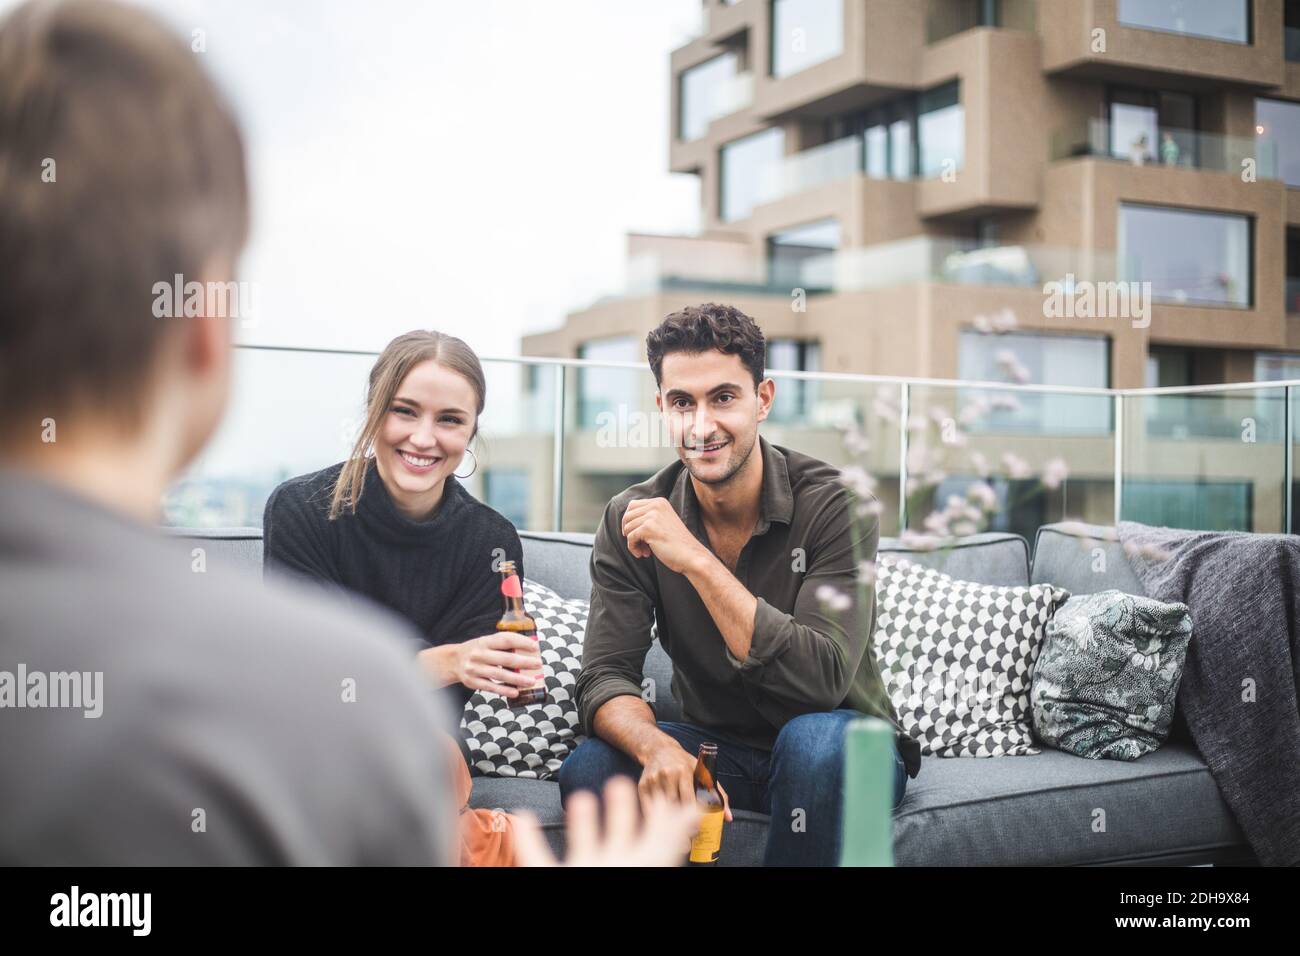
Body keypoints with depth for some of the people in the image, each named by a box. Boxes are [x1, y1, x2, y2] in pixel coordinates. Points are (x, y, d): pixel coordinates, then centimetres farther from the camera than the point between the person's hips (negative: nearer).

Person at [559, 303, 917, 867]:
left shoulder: (835, 507, -19)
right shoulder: (631, 523, -8)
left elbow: (821, 681, -30)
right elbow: (605, 677, -14)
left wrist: (694, 559, -36)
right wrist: (656, 746, -38)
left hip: (844, 752, -2)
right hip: (711, 744, 2)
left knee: (815, 738, -36)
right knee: (588, 771, -26)